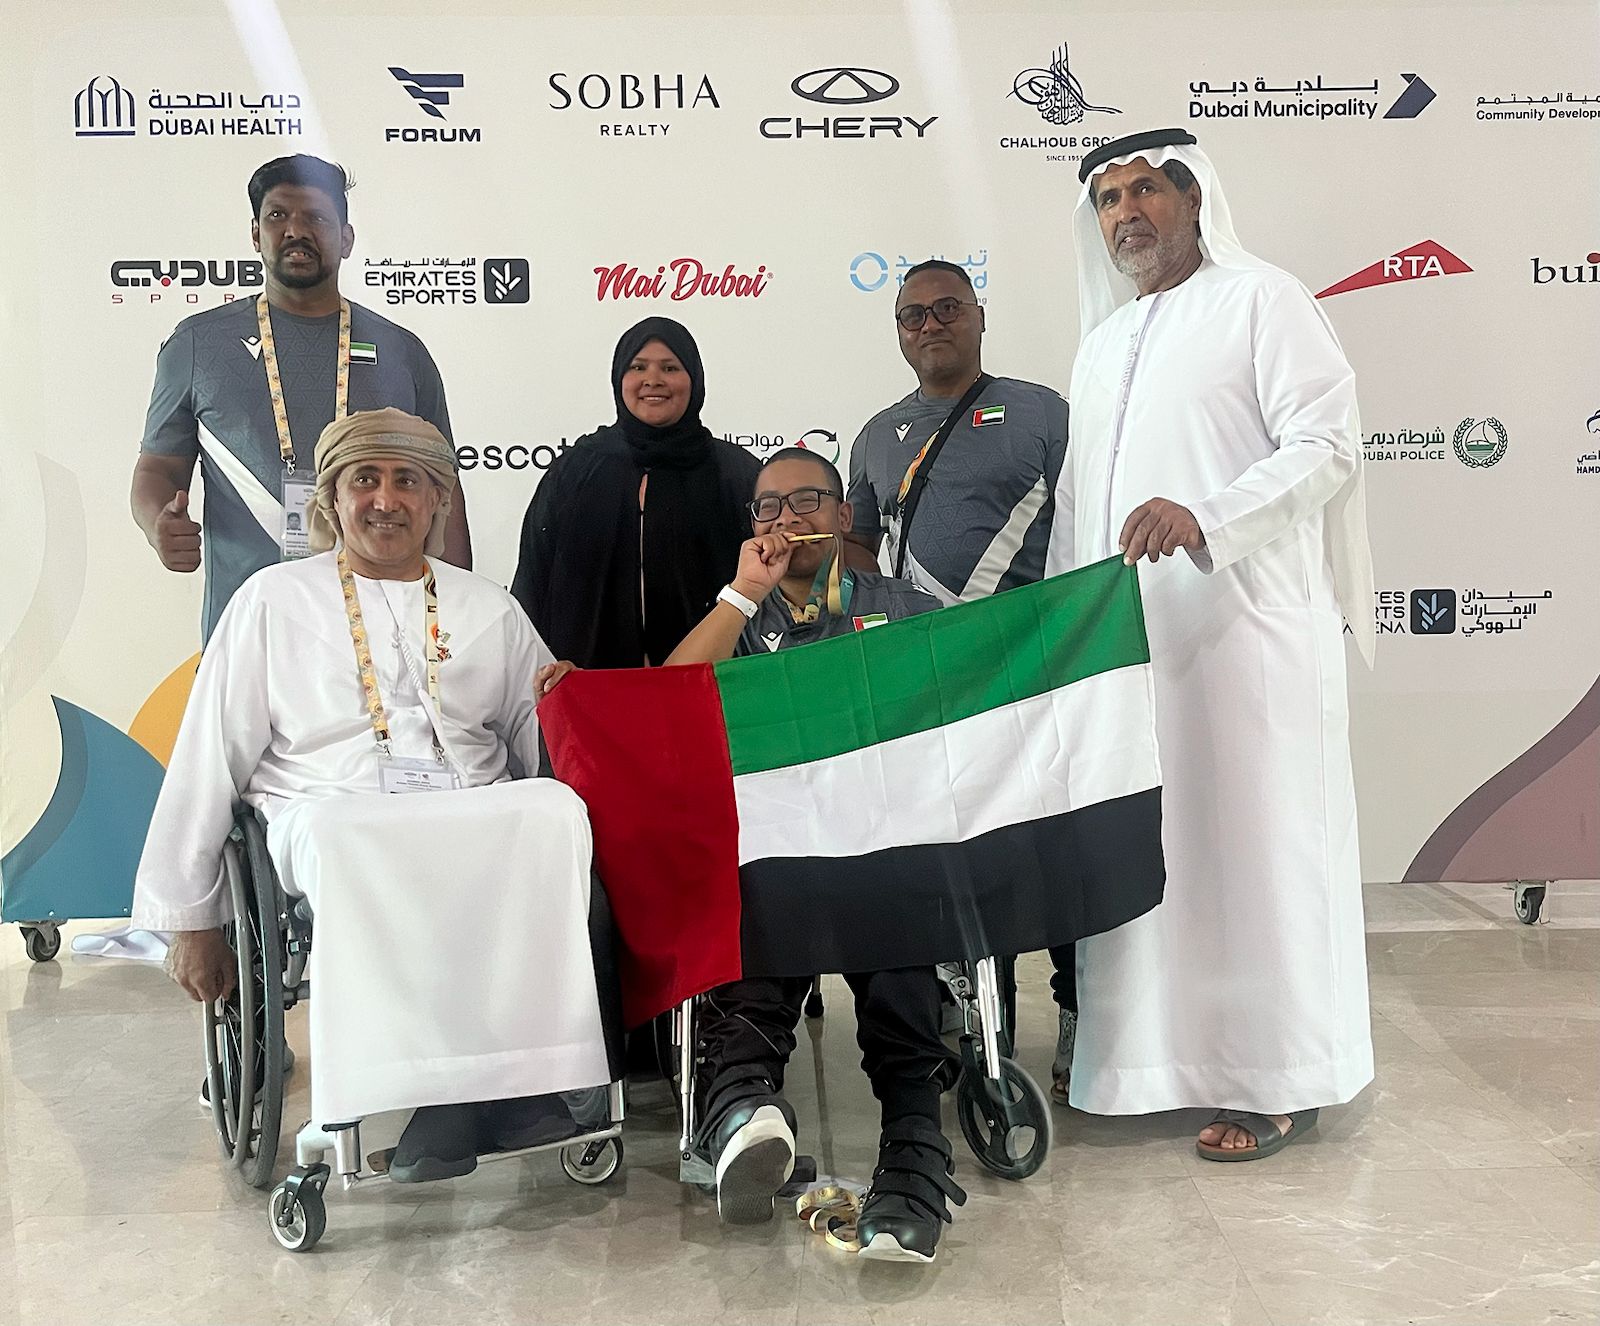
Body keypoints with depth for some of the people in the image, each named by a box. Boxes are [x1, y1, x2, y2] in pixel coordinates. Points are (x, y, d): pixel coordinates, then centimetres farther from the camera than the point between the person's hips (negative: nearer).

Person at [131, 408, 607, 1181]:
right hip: (334, 817, -1)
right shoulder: (275, 601, 14)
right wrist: (189, 918, 8)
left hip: (480, 817, 2)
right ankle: (452, 1081, -30)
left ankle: (517, 1074, -30)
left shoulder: (490, 611, 20)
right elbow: (207, 760, 12)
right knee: (354, 844, -39)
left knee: (555, 810, -33)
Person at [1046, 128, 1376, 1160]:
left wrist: (1204, 519, -23)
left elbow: (1330, 444, -10)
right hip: (1124, 631, 7)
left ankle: (1277, 1082, 10)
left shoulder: (1263, 300, 0)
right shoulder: (1104, 342, 22)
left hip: (1242, 622, -6)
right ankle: (1156, 1053, 19)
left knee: (1250, 839, -2)